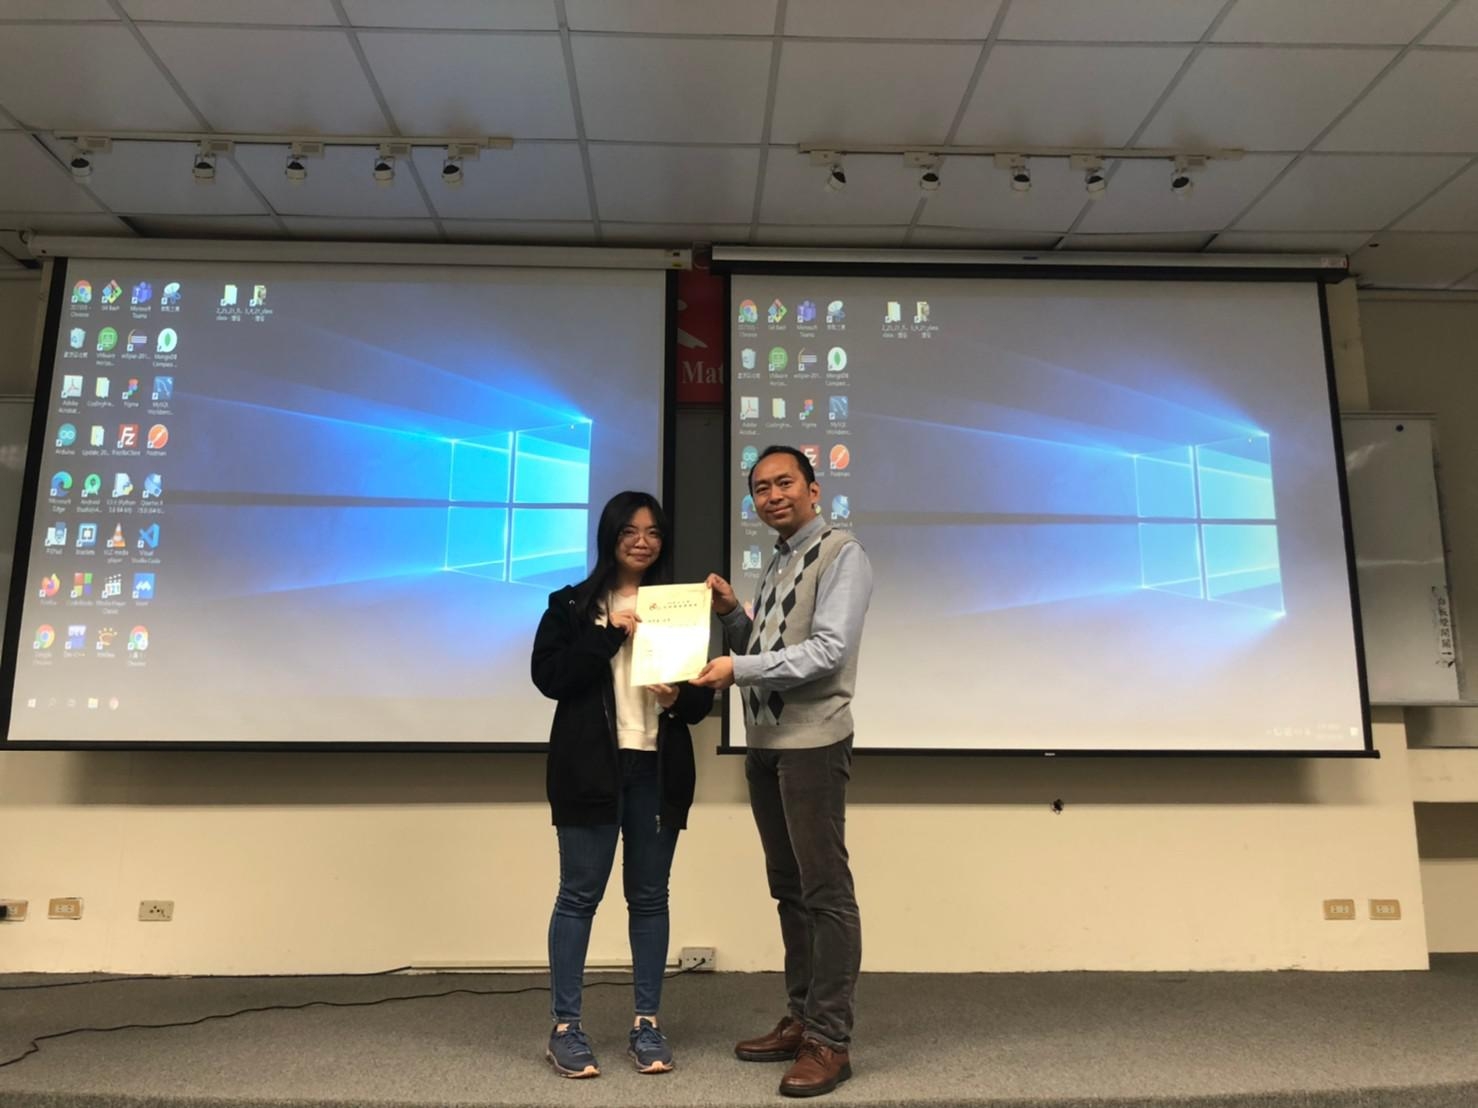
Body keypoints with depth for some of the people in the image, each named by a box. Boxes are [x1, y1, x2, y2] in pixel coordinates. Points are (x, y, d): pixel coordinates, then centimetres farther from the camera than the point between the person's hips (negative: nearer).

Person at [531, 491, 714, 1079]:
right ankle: (564, 1027, 14)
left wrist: (679, 699, -13)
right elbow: (548, 676, -10)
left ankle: (647, 1023, 21)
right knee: (579, 894, 3)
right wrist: (609, 634, -15)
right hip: (590, 767, -3)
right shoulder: (572, 604, 2)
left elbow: (705, 695, 9)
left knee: (650, 896, 10)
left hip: (660, 770, 3)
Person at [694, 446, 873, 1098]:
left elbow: (829, 651, -18)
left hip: (812, 744, -8)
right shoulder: (777, 564, 17)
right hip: (764, 744, 8)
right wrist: (730, 613, 2)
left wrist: (739, 669, -20)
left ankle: (830, 1041, 5)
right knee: (789, 889, 14)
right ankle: (802, 1019, 25)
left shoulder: (841, 554, -7)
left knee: (826, 891, -3)